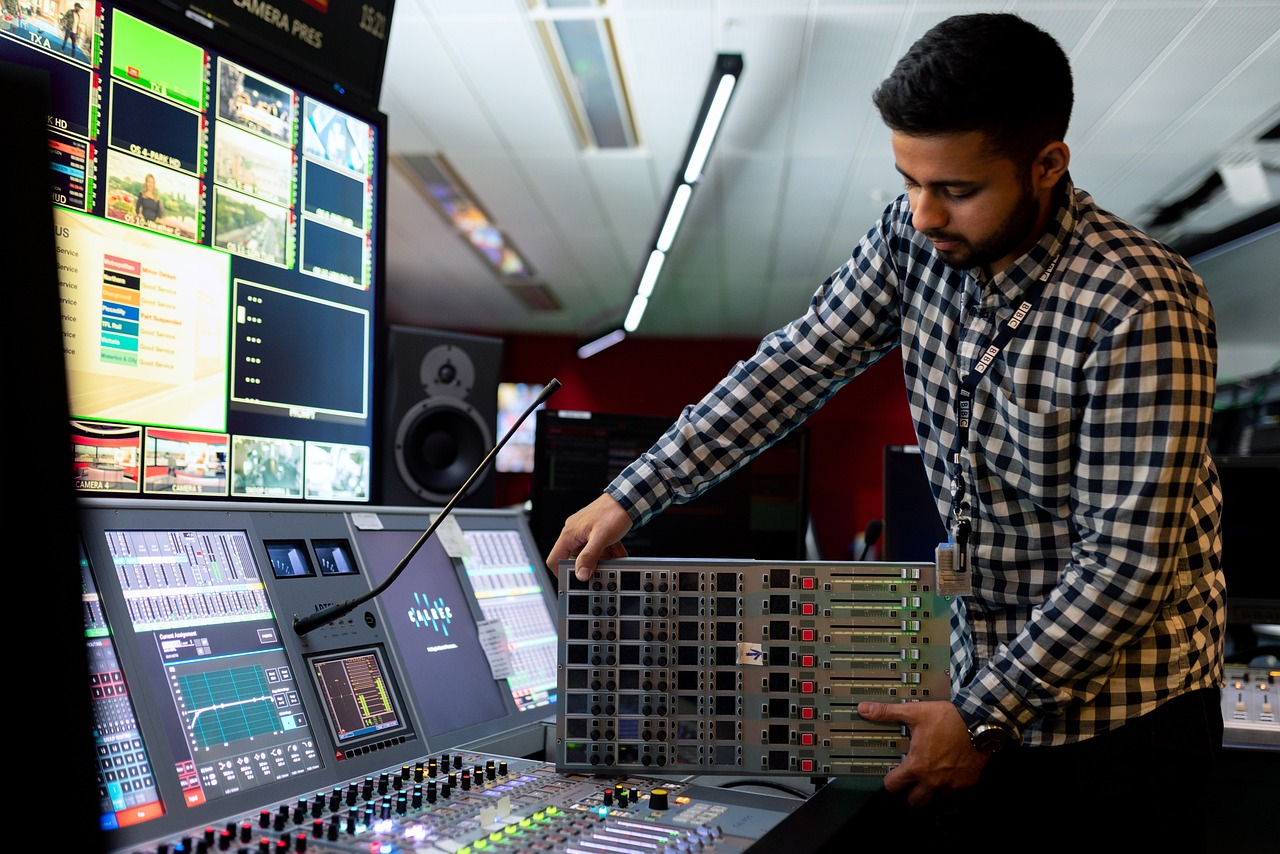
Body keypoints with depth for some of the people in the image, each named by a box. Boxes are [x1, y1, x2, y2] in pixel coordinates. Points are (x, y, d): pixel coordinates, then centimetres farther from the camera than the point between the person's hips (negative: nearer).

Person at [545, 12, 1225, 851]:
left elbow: (1130, 559, -24)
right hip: (989, 673, 5)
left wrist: (984, 717, -20)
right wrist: (630, 498, -5)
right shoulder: (915, 239, -8)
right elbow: (797, 364, -2)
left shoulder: (1141, 308, -25)